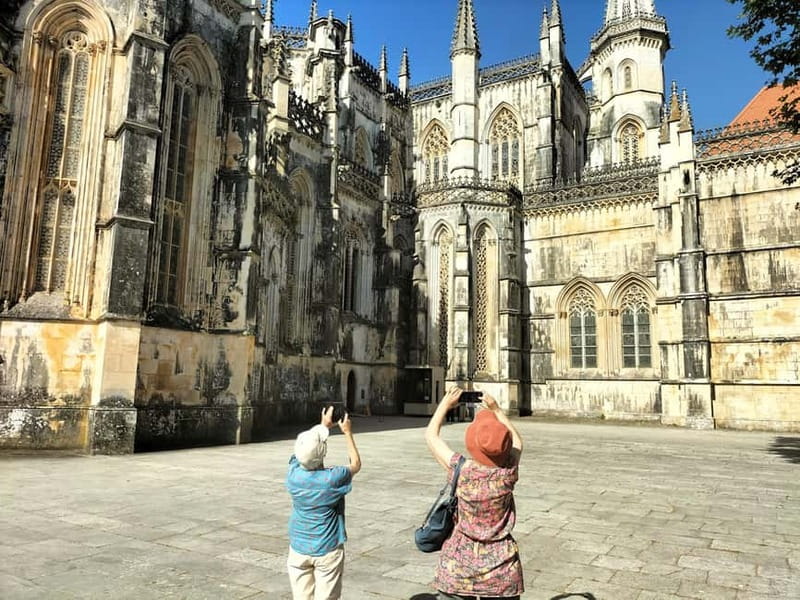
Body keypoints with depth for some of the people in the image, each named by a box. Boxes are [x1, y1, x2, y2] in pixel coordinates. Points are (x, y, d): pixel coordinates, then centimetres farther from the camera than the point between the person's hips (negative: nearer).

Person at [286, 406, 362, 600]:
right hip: (327, 550, -3)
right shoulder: (333, 478, -21)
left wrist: (323, 426, 21)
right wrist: (347, 432, 9)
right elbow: (356, 464, 1)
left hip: (298, 549, 4)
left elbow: (305, 447, 11)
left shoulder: (293, 473, -11)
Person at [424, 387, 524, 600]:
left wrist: (445, 404, 11)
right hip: (500, 569, 1)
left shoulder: (460, 470, -16)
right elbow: (516, 441, 11)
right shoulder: (507, 474, -12)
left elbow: (431, 435, 1)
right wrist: (496, 409, 16)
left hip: (458, 565, -1)